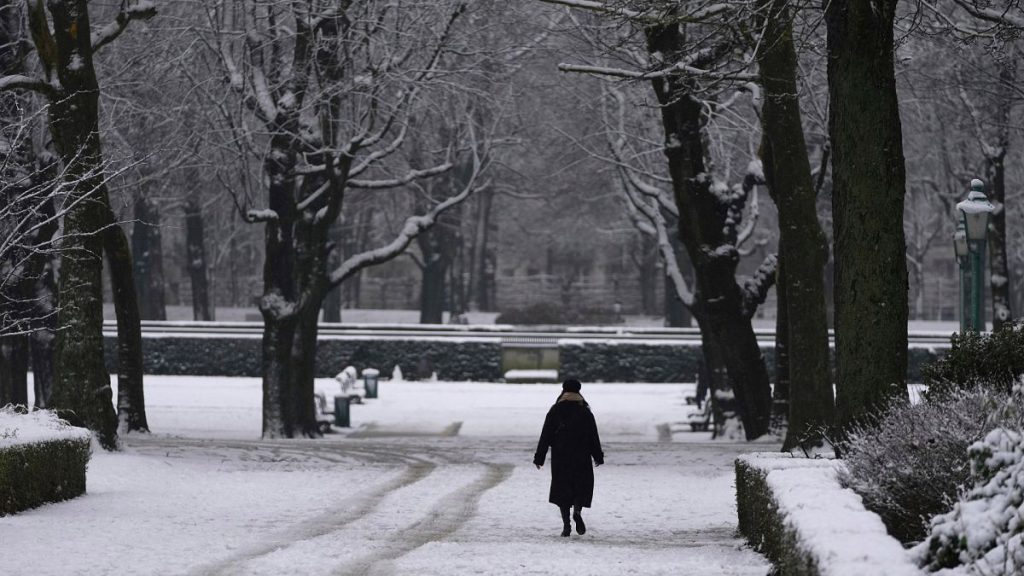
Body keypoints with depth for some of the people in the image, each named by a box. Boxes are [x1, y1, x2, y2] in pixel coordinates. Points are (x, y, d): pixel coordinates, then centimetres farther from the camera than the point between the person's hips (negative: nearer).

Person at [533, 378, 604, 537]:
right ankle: (577, 511, -15)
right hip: (581, 458, 0)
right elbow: (594, 438, 2)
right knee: (582, 486, 13)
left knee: (562, 489, 7)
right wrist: (598, 457, 12)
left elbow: (545, 437, -1)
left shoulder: (554, 412, 0)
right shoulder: (586, 413, -1)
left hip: (560, 458, 0)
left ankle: (566, 525, 0)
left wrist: (539, 458, 2)